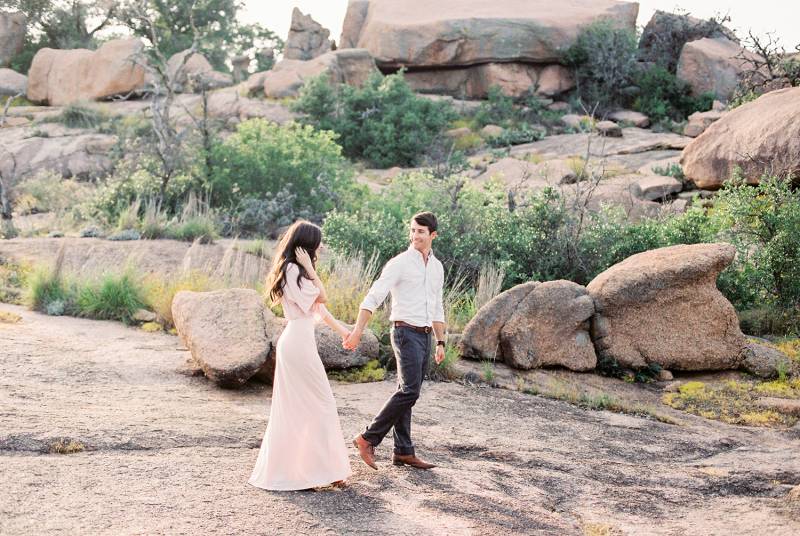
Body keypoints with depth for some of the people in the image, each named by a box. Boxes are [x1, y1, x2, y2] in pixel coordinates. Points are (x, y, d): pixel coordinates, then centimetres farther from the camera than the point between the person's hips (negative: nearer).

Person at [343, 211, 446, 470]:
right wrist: (357, 331, -25)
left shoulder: (437, 267, 14)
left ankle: (403, 452, 12)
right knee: (410, 391, -16)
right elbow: (373, 297, -16)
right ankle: (368, 438, -8)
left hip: (424, 336, 7)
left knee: (406, 393, 9)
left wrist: (441, 343, 17)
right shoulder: (399, 263, -8)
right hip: (406, 332, -7)